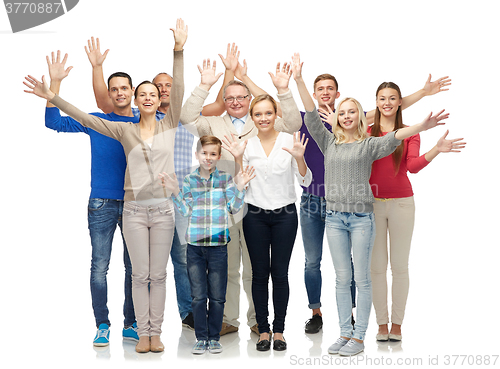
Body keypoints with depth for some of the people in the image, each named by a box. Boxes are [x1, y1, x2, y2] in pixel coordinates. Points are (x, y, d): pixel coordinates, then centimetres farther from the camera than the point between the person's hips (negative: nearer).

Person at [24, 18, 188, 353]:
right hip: (134, 209, 0)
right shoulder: (125, 130, 4)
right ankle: (143, 333, 13)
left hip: (163, 208, 0)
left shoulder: (169, 125, 4)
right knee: (140, 274, 5)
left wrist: (179, 51, -16)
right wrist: (53, 98, -9)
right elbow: (86, 119, -1)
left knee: (158, 274, 6)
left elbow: (179, 91, -6)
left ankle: (156, 332, 14)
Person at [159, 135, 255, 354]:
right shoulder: (189, 181, 6)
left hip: (218, 245, -1)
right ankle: (201, 338, 17)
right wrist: (175, 192, -9)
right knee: (198, 296, 5)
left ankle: (214, 338, 19)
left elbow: (234, 208, -1)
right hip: (195, 245, 1)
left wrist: (239, 187, -14)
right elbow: (186, 211, 2)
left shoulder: (226, 179, 3)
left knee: (217, 297, 5)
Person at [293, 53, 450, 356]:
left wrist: (421, 127, -32)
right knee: (342, 279, 8)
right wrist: (299, 81, -3)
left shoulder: (369, 144, 2)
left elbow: (393, 138, -14)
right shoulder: (329, 143, 10)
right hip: (334, 217, 3)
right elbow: (312, 116, 4)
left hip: (361, 217, -3)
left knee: (362, 279, 0)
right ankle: (345, 334, 15)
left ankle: (359, 338, 5)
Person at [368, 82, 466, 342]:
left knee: (399, 266, 4)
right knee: (377, 266, 4)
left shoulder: (409, 134, 3)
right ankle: (382, 323, 14)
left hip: (401, 203, 0)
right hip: (372, 203, 1)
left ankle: (397, 323, 14)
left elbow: (413, 166, -9)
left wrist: (437, 150, -24)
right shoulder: (366, 132, 4)